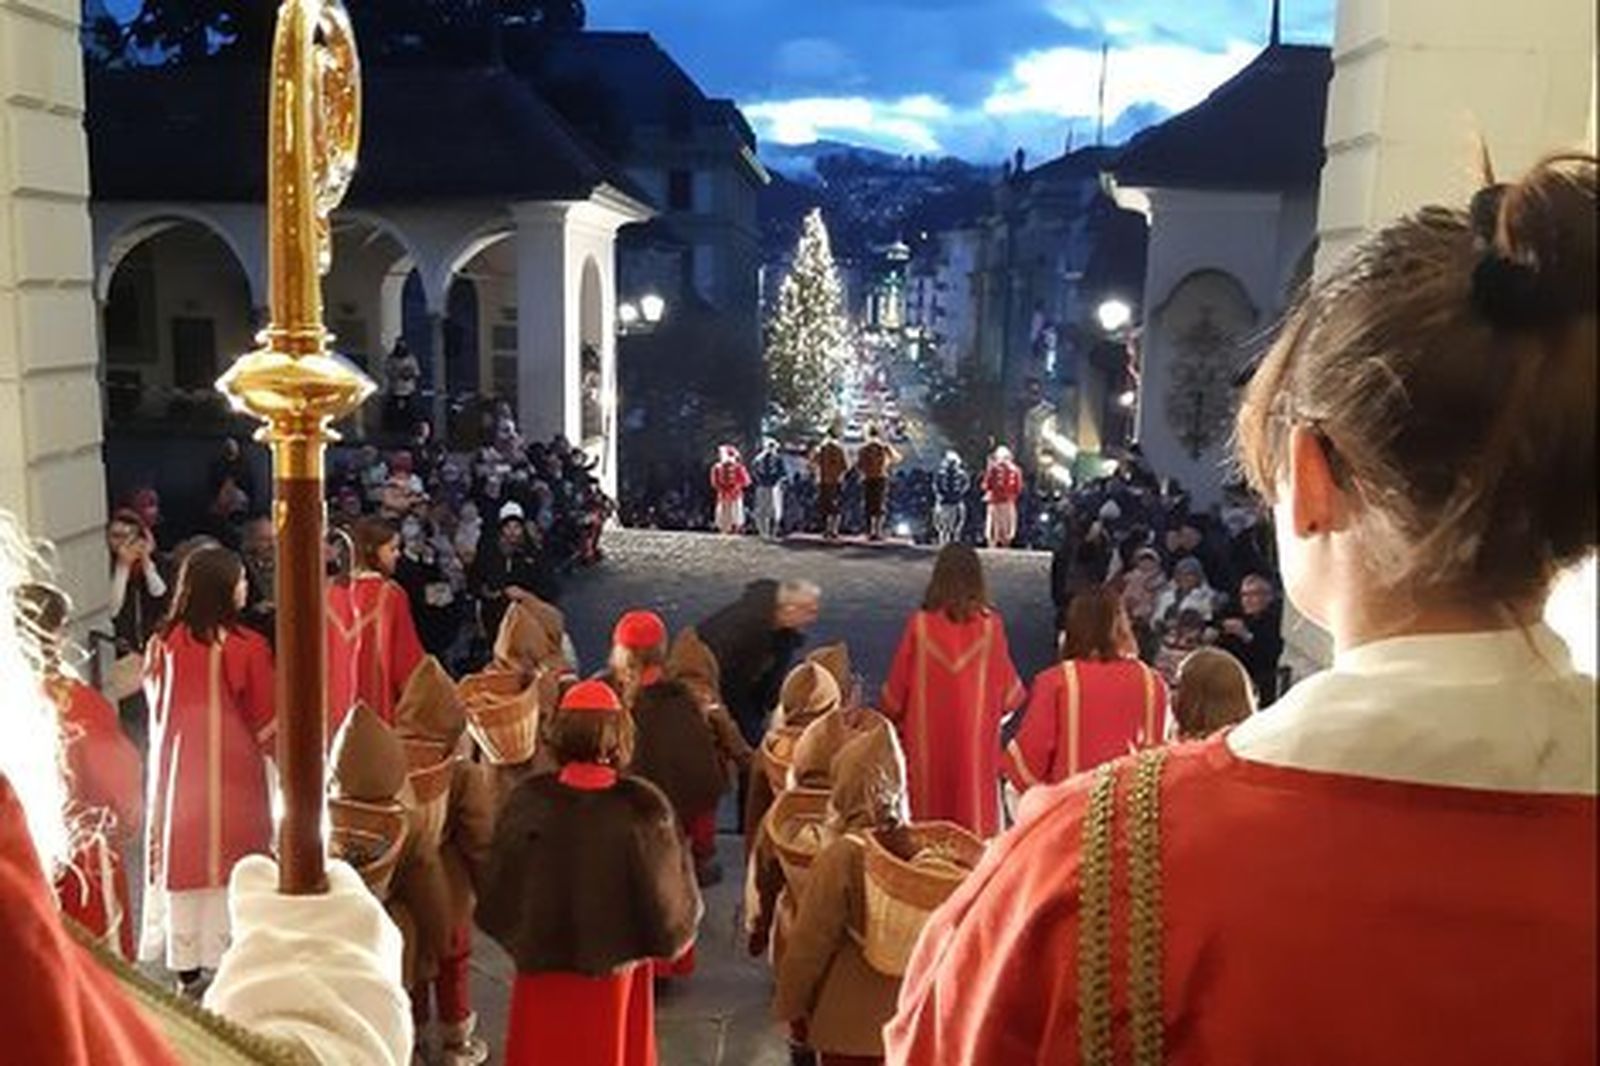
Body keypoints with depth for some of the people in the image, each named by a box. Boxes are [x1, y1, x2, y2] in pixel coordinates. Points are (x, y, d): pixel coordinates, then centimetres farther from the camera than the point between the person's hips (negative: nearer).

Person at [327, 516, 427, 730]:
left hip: (341, 700, 5)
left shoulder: (334, 592, 0)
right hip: (381, 702, -5)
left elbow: (326, 652, 8)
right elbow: (408, 654, -9)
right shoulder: (391, 594, -13)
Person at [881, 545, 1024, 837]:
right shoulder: (990, 625, -11)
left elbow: (897, 687, -1)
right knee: (976, 810, 9)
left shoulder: (920, 625, -11)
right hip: (976, 737, 0)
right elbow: (1009, 691, -1)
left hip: (928, 739, 0)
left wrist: (893, 717, 18)